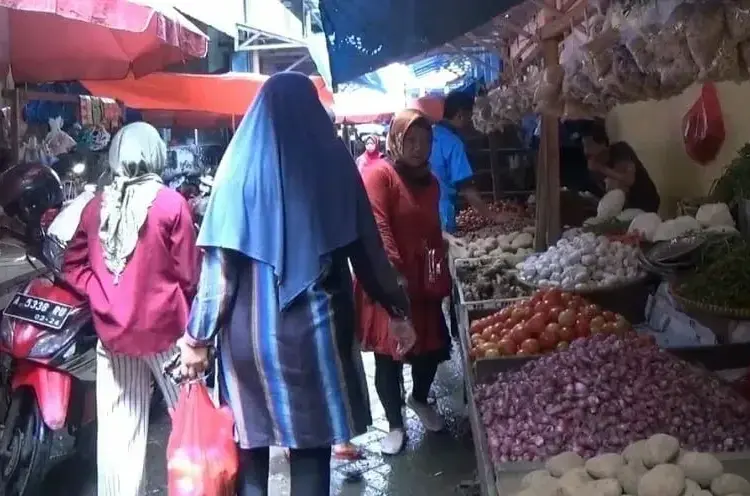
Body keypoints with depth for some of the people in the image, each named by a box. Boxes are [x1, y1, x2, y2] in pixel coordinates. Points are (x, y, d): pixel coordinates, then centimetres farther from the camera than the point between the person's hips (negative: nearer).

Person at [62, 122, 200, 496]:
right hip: (163, 326, -4)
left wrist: (105, 296, 7)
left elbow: (72, 266, 5)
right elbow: (187, 273, -6)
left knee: (117, 430, 9)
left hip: (112, 329, 4)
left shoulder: (96, 206, 2)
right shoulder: (171, 204, -10)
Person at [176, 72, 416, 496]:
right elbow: (367, 250, 1)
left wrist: (199, 336, -1)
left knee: (250, 442, 14)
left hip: (250, 332, 0)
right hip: (316, 327, 0)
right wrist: (397, 310, 12)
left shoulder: (241, 164, -4)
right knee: (311, 447, 10)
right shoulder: (333, 162, -2)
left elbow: (220, 262, -8)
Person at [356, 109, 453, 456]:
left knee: (431, 346, 12)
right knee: (389, 356, 3)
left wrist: (442, 276, 13)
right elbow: (377, 227, -21)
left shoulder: (430, 182, 13)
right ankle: (395, 424, 20)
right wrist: (394, 272, -29)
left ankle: (420, 399, 41)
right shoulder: (379, 174, -10)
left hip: (423, 281, 7)